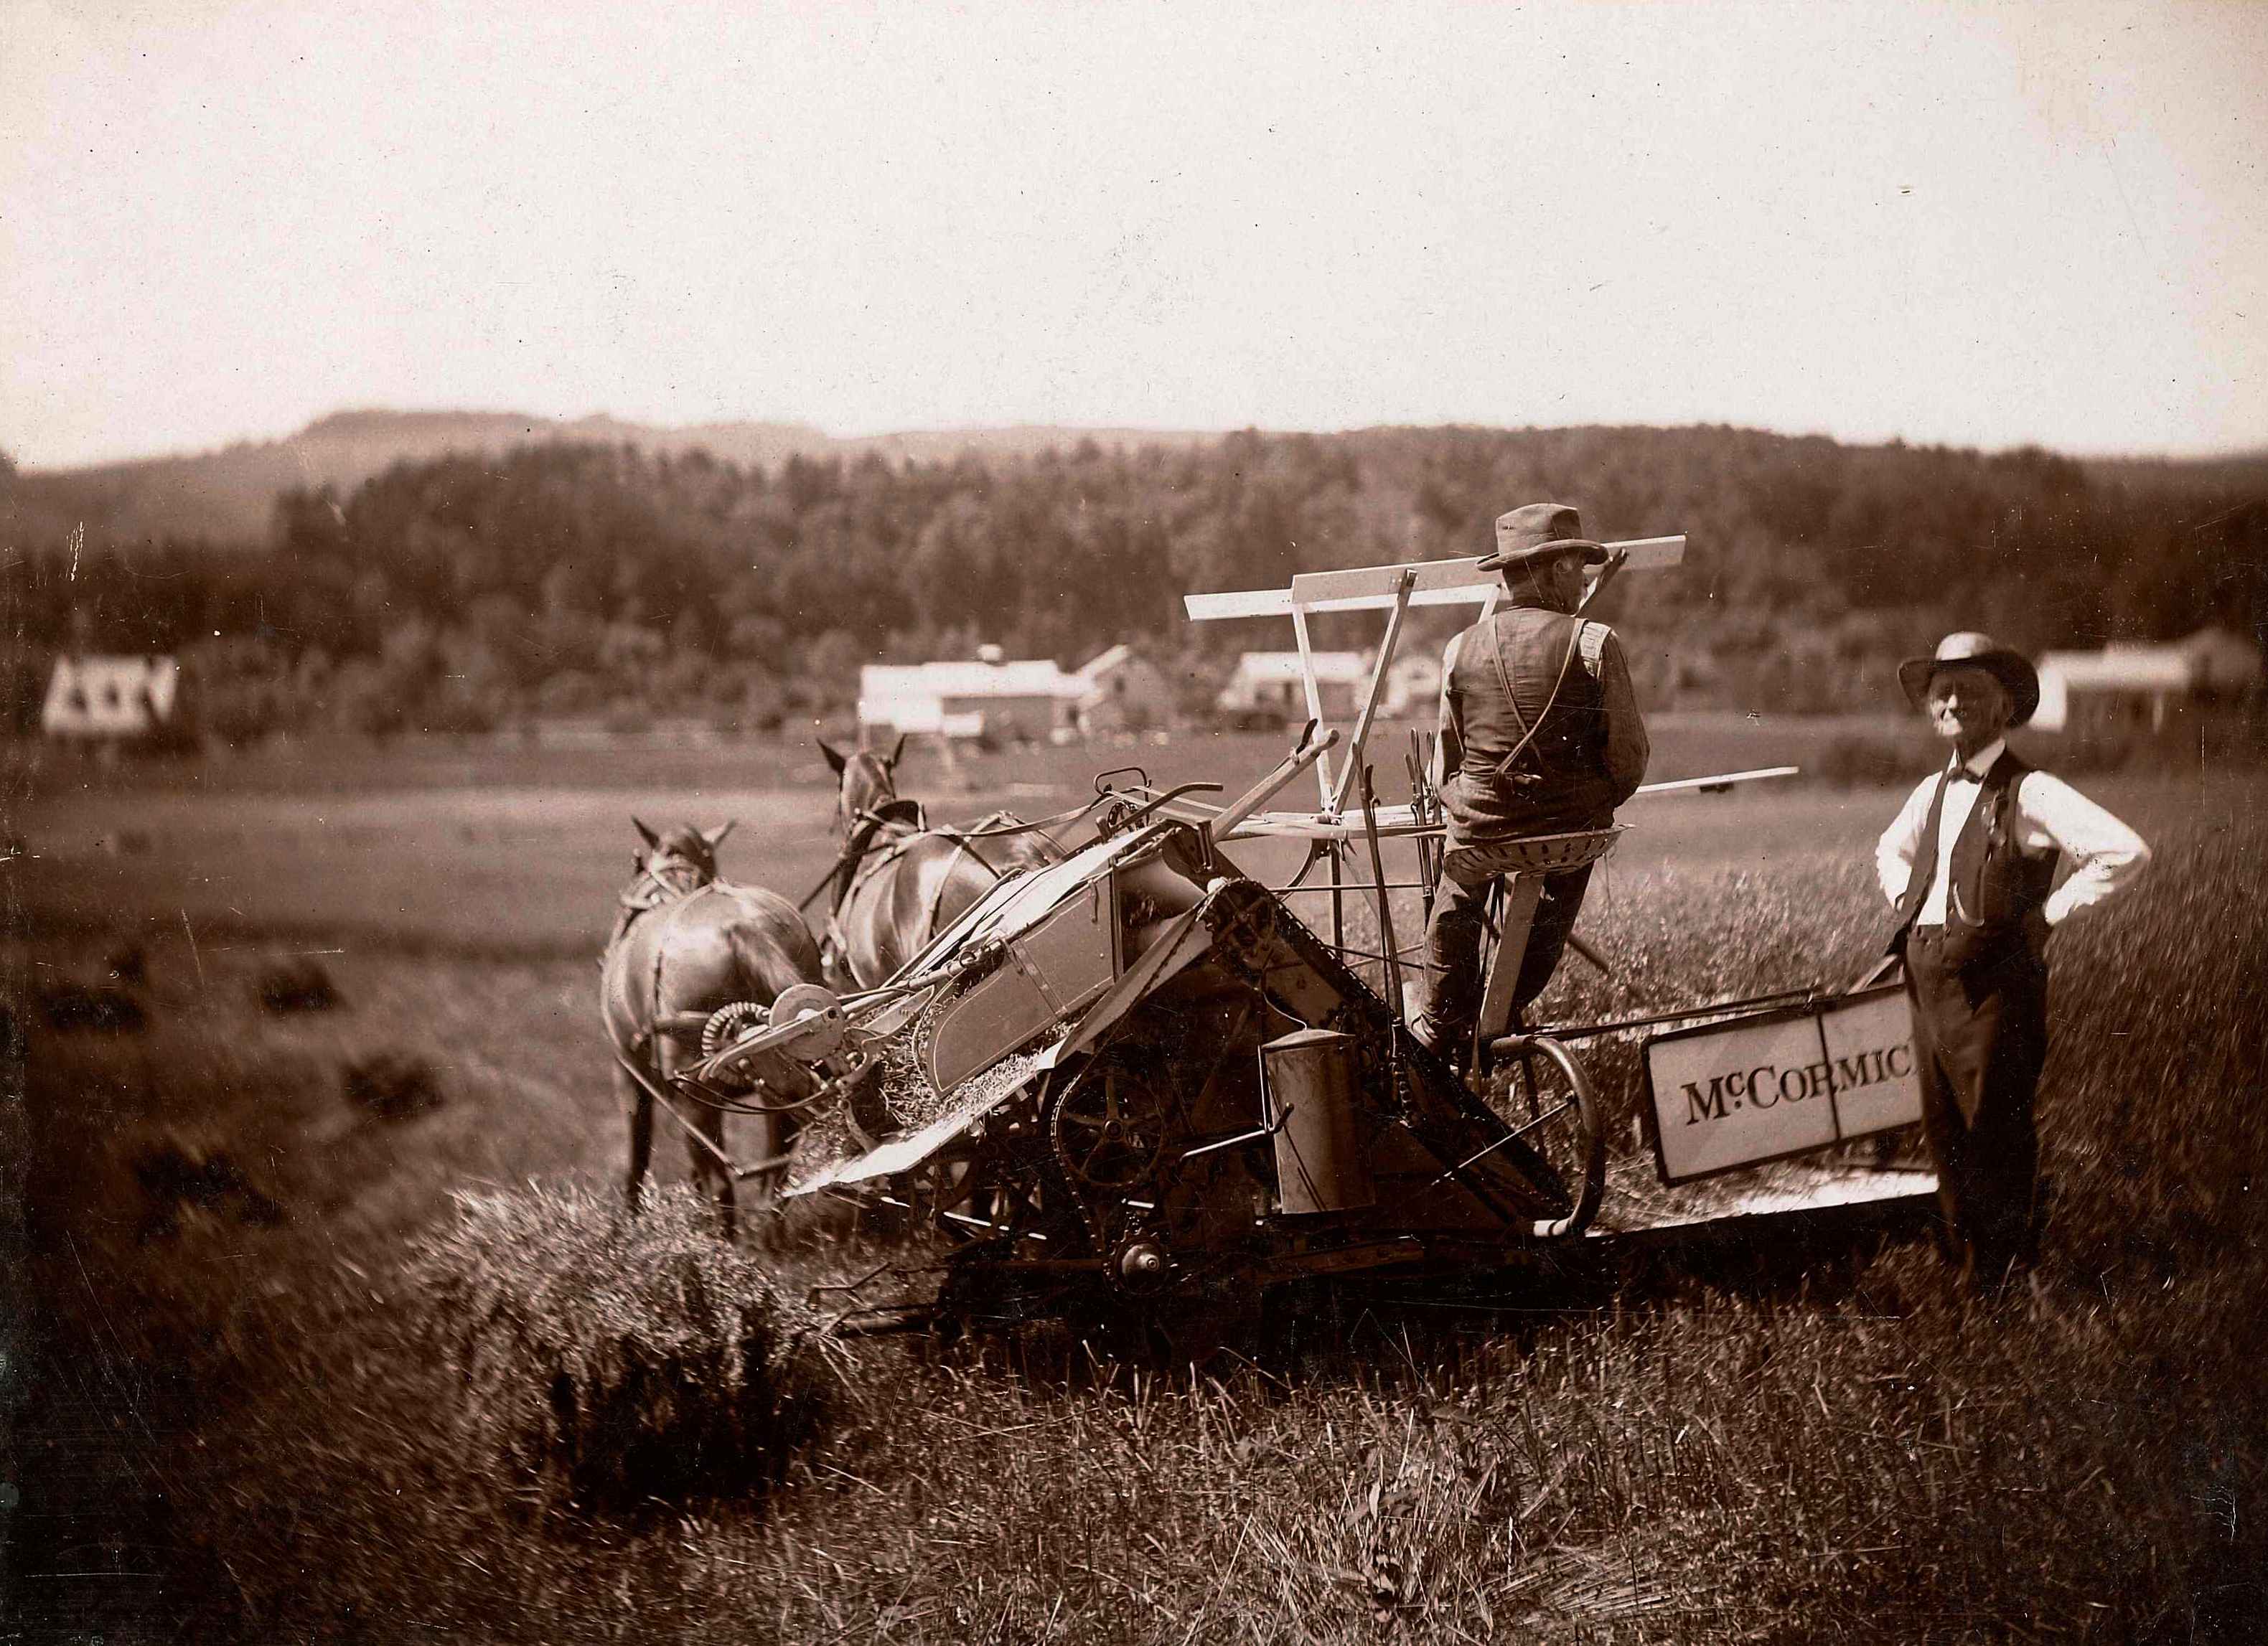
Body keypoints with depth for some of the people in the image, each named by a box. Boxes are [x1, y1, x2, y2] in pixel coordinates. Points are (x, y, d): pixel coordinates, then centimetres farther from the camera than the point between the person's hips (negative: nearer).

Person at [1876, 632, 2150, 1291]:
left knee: (1995, 1129, 0)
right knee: (1944, 1127, 12)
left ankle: (2000, 1265, 13)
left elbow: (2126, 852, -20)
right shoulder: (1931, 792, 13)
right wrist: (1905, 901, 17)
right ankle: (1963, 1256, 24)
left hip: (1993, 983, -7)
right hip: (1928, 981, 7)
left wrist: (2048, 913, -14)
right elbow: (1890, 850, 36)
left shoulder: (2029, 792, -10)